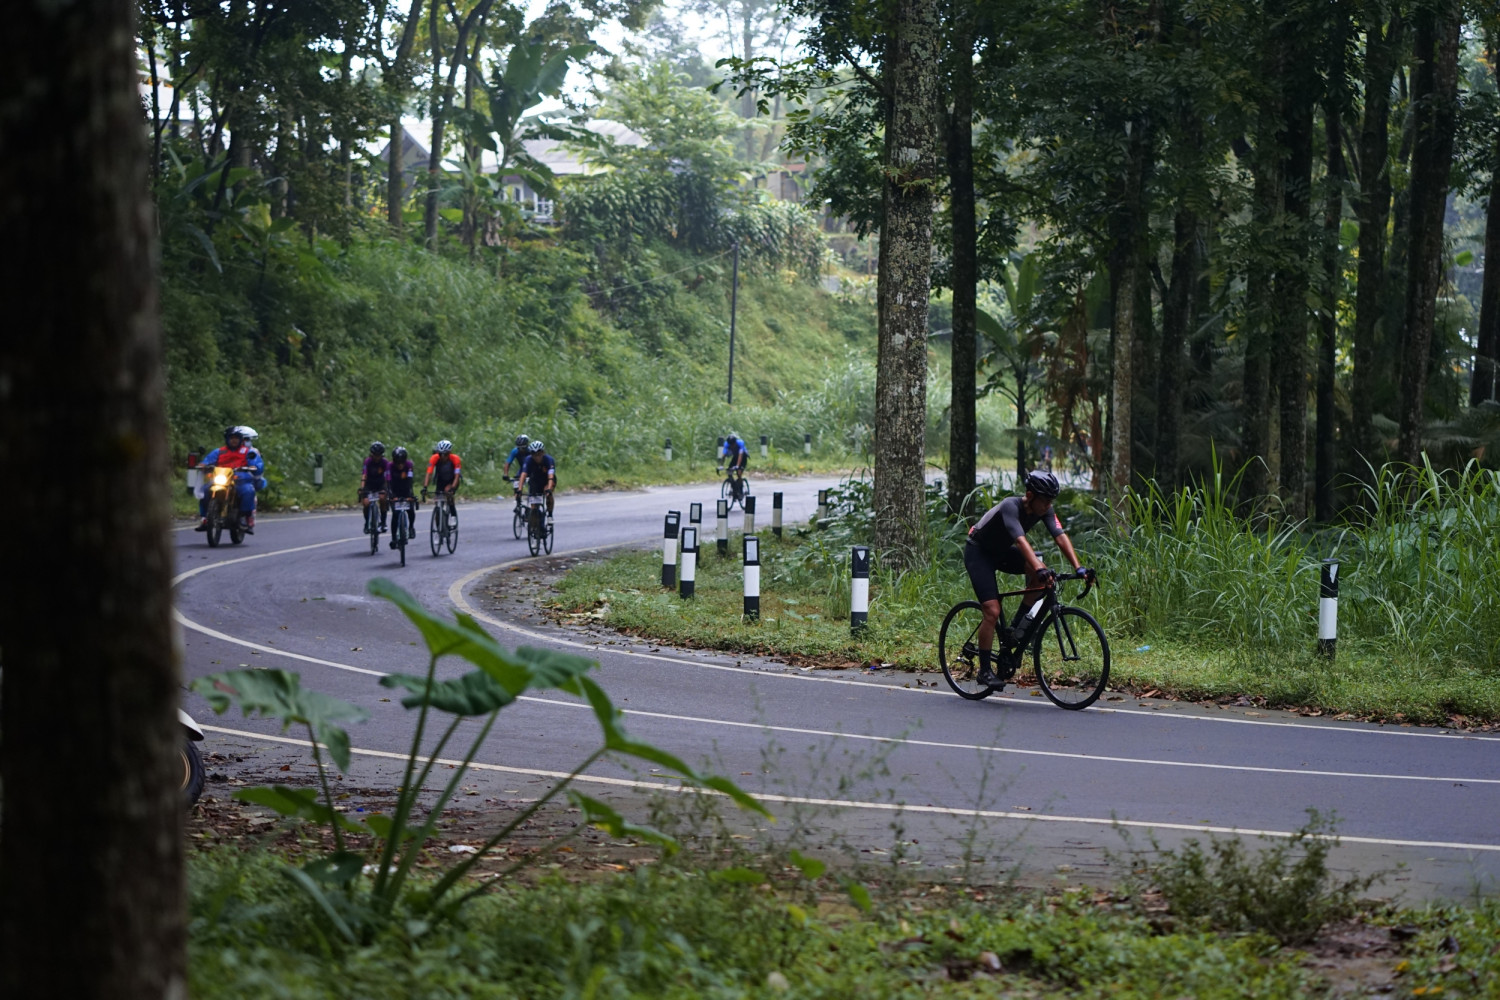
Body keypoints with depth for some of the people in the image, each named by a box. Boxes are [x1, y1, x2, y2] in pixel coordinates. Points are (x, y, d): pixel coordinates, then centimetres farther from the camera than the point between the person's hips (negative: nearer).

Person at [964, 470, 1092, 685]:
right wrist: (1041, 569, -58)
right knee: (993, 612, -17)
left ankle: (1018, 627, -8)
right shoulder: (1010, 506, -33)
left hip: (1001, 551, 7)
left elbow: (1060, 536, -22)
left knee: (1039, 572, -22)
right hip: (978, 552, -6)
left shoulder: (1044, 511, -13)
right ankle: (985, 671, -5)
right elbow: (1020, 540, -46)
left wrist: (1078, 567, -35)